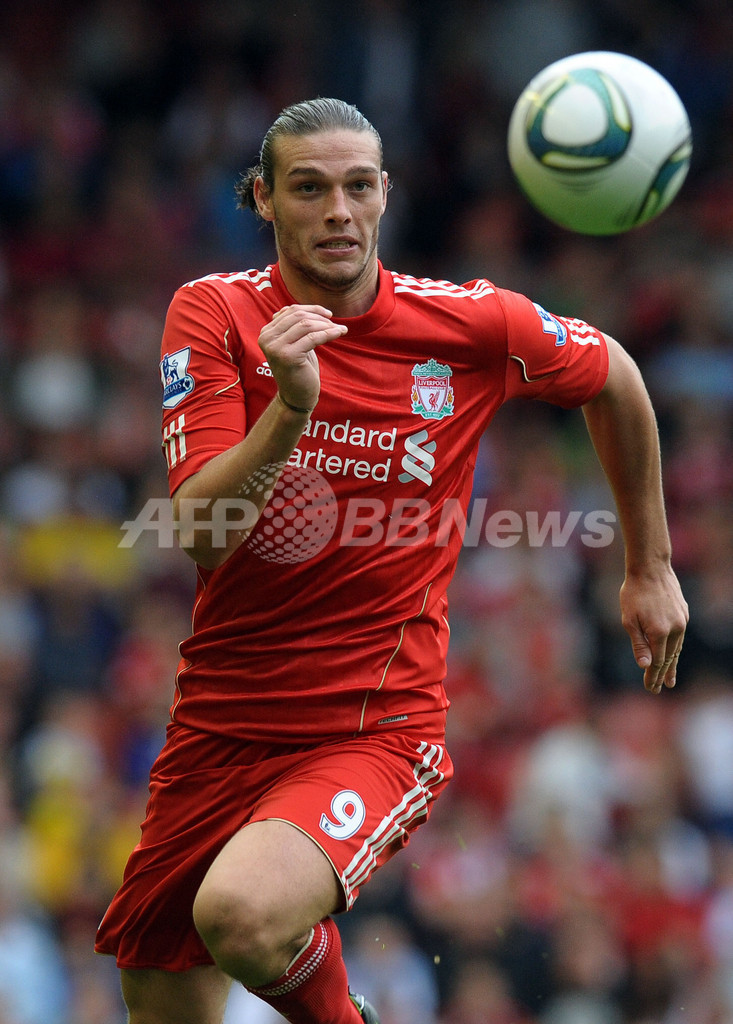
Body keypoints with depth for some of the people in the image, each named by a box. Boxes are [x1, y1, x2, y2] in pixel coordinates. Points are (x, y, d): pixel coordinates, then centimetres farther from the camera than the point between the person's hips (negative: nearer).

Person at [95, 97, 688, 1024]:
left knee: (244, 917, -32)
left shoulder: (473, 323, -5)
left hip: (375, 730, -3)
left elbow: (613, 378, 15)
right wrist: (290, 410, -31)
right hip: (219, 726, 3)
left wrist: (651, 569, 21)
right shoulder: (214, 313, -4)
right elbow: (199, 530, -15)